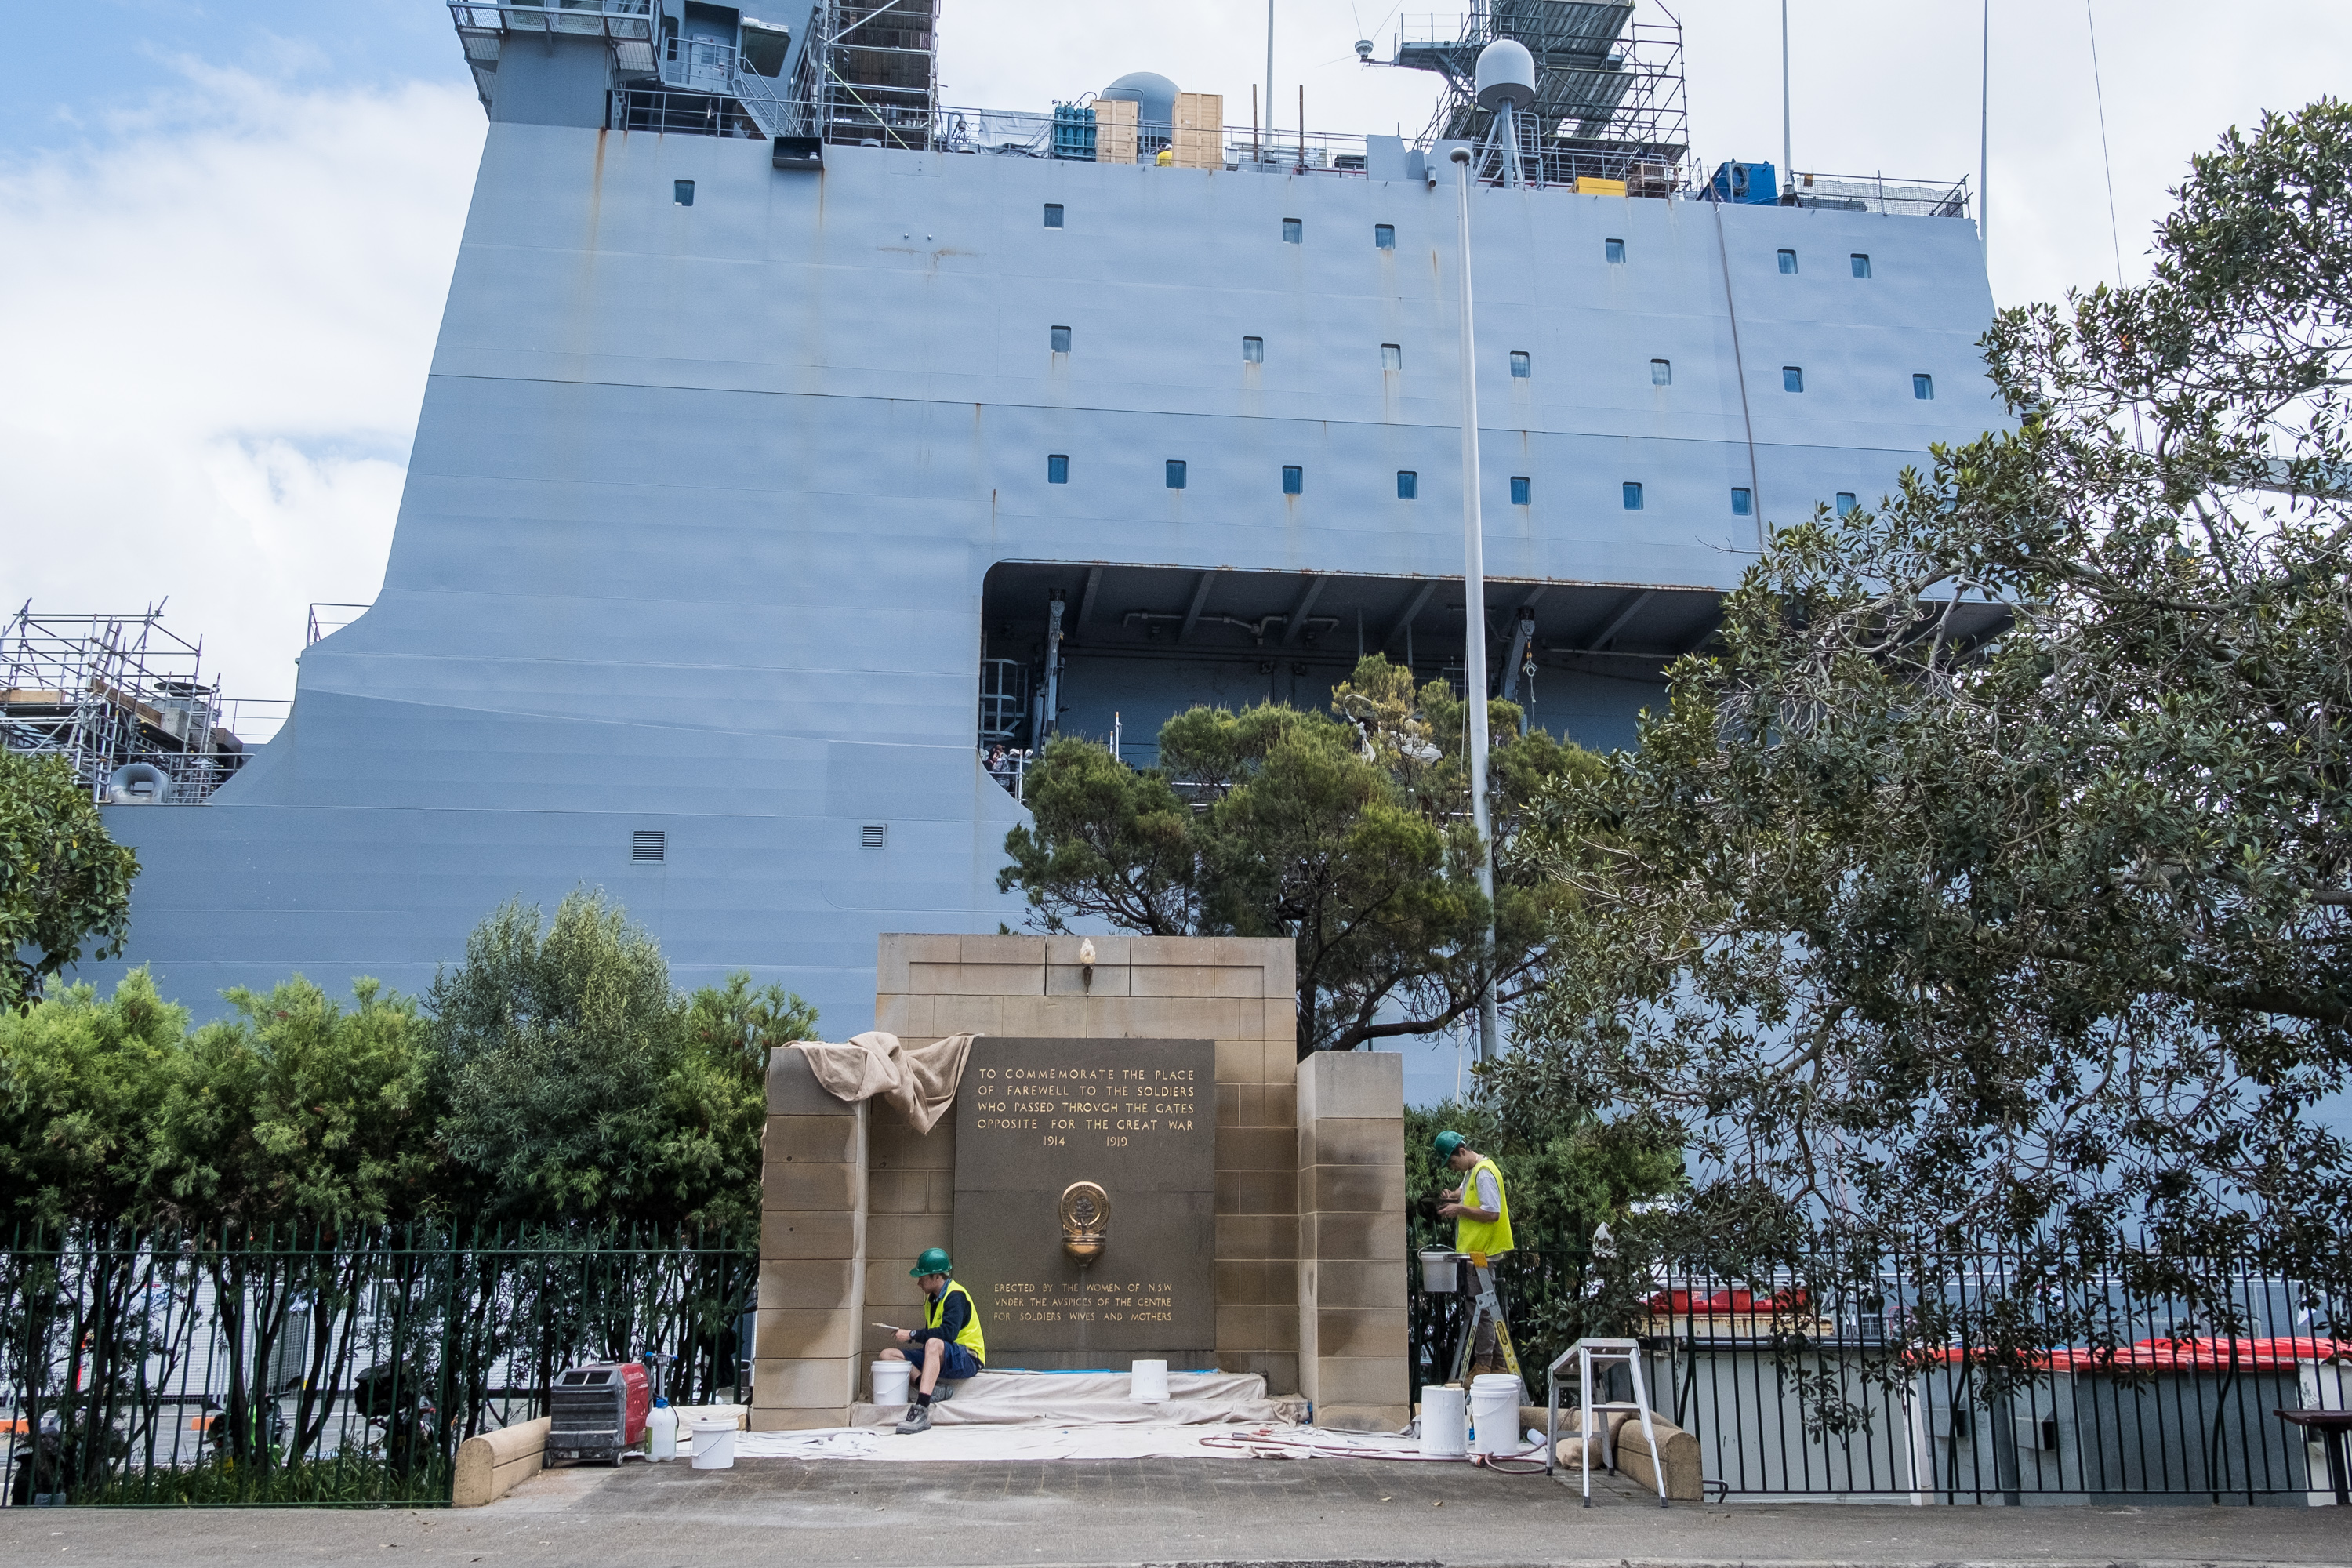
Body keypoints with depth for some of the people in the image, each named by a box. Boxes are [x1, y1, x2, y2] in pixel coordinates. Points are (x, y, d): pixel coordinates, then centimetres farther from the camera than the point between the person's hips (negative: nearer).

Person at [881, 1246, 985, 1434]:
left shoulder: (955, 1296, -14)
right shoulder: (933, 1298, 14)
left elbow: (948, 1332, -28)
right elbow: (931, 1332, 14)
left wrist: (913, 1335, -21)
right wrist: (912, 1336, -5)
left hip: (967, 1359, -10)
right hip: (942, 1359, 10)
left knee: (934, 1344, -41)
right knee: (887, 1355, -3)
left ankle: (921, 1410, -48)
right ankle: (933, 1388, -22)